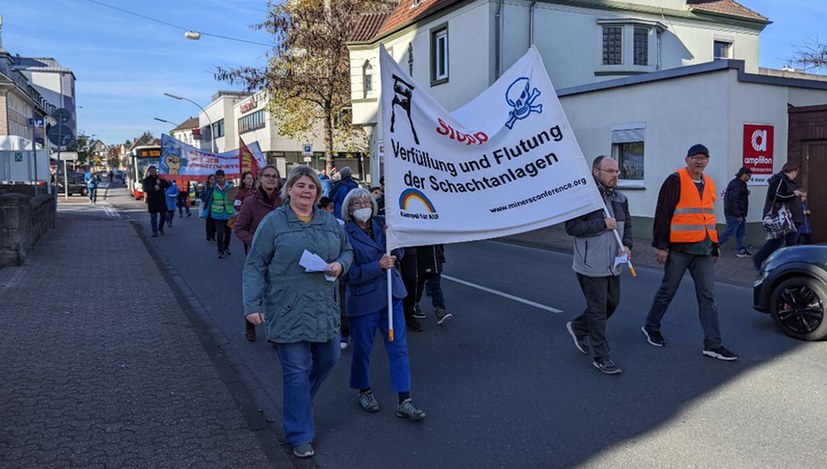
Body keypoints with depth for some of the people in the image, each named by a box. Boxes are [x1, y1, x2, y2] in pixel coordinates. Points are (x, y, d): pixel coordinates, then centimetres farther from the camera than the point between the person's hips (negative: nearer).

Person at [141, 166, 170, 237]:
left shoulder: (160, 179, 11)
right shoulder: (146, 180, 5)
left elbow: (168, 185, -1)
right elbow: (146, 189, -11)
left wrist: (160, 183, -16)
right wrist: (154, 188, -23)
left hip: (161, 200, 3)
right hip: (152, 201, -3)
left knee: (163, 215, 8)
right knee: (153, 216, -4)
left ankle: (160, 228, 28)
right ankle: (154, 231, 0)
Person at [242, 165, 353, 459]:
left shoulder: (329, 221, 8)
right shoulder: (273, 222, -6)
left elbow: (347, 250, 20)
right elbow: (254, 266, -5)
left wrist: (341, 264, -4)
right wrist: (252, 306, -11)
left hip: (324, 309, 6)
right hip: (288, 311, -5)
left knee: (328, 359, 17)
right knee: (296, 371, 0)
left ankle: (297, 402, 45)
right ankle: (300, 436, 17)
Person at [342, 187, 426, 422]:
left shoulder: (380, 225, 2)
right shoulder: (346, 234, -12)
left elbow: (398, 254, 7)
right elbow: (350, 274, -15)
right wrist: (379, 266, -23)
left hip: (391, 294, 4)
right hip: (363, 299, -4)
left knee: (399, 348, 3)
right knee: (362, 349, 12)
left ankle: (404, 401, 10)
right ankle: (364, 391, 36)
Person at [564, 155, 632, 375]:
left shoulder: (620, 198, 8)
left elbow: (627, 225, 19)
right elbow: (572, 227, -20)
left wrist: (627, 245, 1)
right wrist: (603, 224, -21)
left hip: (613, 265, 8)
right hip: (592, 266, -8)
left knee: (612, 303, 18)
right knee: (598, 310, 0)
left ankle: (578, 328, 40)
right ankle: (601, 357, 13)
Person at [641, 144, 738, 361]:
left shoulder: (709, 184, 14)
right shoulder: (676, 181, -8)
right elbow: (662, 214, -12)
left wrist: (714, 247, 21)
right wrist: (661, 245, -16)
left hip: (703, 249, 6)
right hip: (679, 248, -6)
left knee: (707, 296, 3)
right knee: (667, 291, 6)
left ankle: (713, 345, 6)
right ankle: (651, 328, 27)